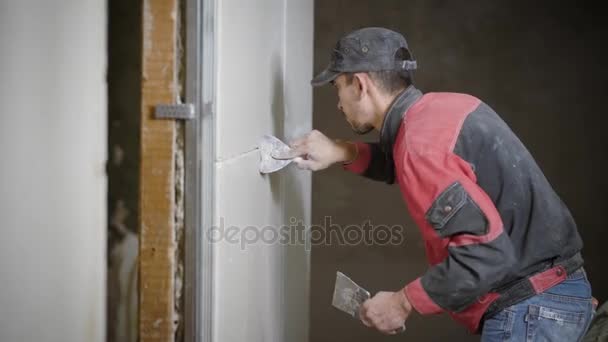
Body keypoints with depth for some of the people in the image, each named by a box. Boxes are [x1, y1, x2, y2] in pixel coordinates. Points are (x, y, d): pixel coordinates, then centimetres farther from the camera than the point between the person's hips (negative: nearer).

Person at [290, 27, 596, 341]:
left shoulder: (421, 142, -21)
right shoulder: (441, 106, 7)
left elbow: (486, 254, -27)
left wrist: (404, 302, -15)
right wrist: (343, 153, 13)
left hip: (531, 310, -9)